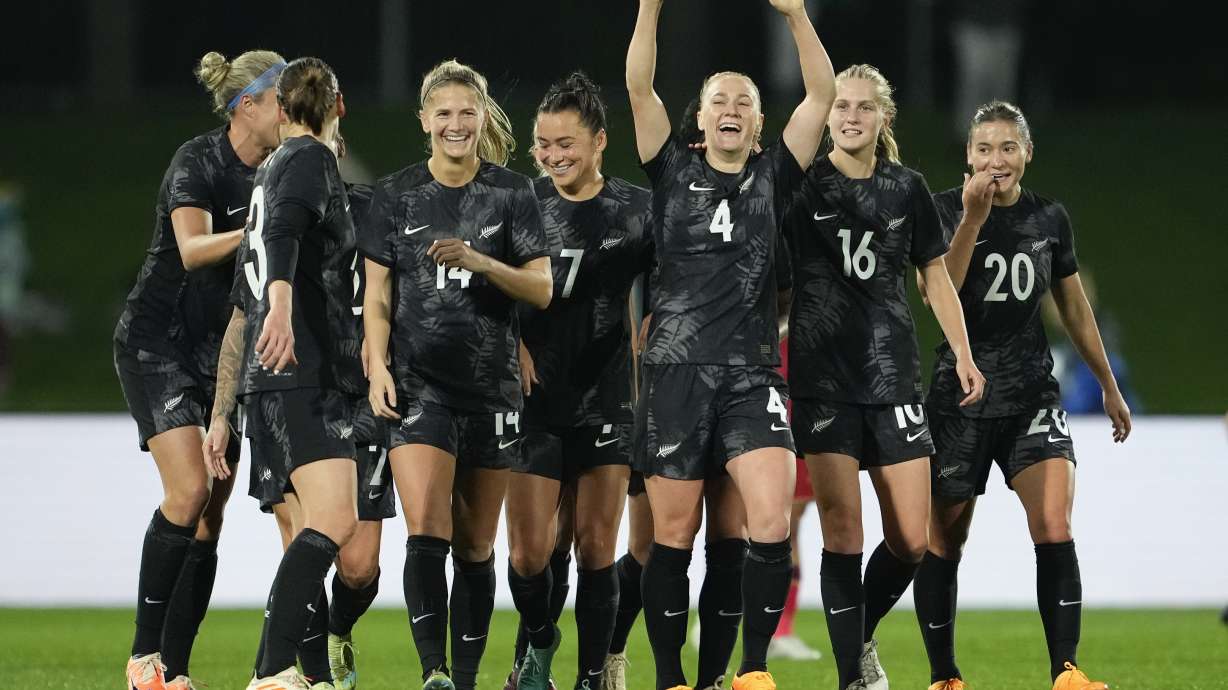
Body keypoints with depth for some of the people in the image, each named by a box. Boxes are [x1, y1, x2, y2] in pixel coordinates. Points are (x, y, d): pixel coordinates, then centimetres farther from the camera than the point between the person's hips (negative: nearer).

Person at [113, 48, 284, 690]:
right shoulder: (198, 161, -13)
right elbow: (192, 249, -28)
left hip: (223, 350, 7)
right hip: (158, 342, -7)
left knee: (211, 516, 0)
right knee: (189, 491, -21)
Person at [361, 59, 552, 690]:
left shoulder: (511, 193, 2)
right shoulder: (396, 195, 4)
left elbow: (541, 289, -1)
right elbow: (376, 297, 7)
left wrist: (481, 262, -18)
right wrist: (377, 366, -8)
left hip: (490, 384, 1)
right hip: (418, 383, -1)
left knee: (475, 546, 6)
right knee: (426, 533, -17)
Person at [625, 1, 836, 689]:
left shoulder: (773, 177, 11)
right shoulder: (675, 172, 9)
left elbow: (822, 94, 3)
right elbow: (639, 88, -1)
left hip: (753, 375, 0)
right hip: (677, 373, 0)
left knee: (771, 525, -16)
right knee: (674, 535, 0)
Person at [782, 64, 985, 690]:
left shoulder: (906, 189, 7)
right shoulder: (803, 185, -1)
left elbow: (935, 276, 14)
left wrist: (962, 353, 7)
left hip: (893, 374, 3)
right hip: (822, 376, -3)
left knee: (910, 541, 0)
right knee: (842, 530, -10)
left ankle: (861, 635, 26)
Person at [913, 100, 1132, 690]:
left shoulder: (1049, 219, 5)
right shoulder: (945, 210, -6)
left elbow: (1075, 309, 16)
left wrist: (1109, 387, 20)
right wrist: (973, 218, -28)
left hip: (1031, 392, 2)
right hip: (959, 395, -2)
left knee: (1054, 529, -15)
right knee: (942, 541, 3)